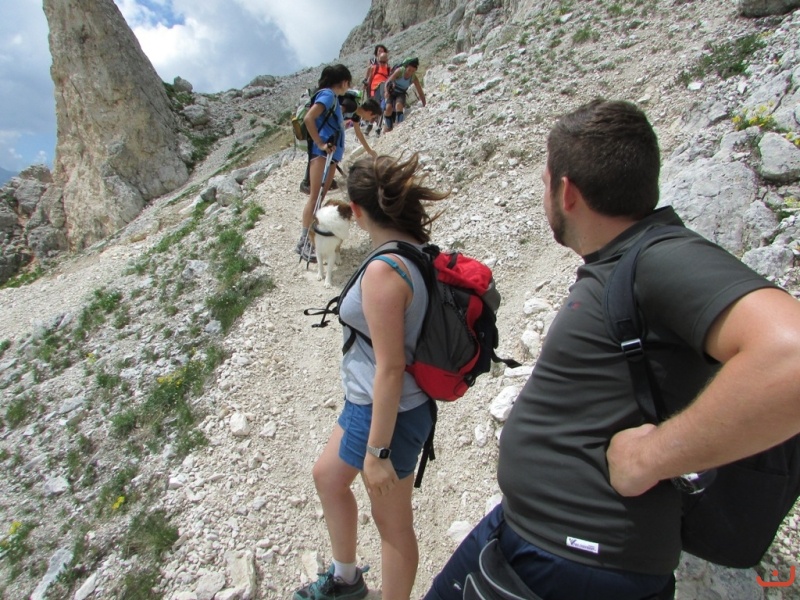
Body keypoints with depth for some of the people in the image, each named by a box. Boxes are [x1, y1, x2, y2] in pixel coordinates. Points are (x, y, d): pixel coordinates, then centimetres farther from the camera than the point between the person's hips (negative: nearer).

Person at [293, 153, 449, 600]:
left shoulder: (383, 271, -27)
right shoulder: (420, 253, -3)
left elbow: (390, 368, -26)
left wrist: (377, 451, -17)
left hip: (387, 413, -10)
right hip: (365, 404, 10)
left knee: (392, 524, 14)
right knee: (328, 476, 28)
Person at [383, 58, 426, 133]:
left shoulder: (414, 78, -16)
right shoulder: (400, 71, -23)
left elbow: (420, 93, -12)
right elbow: (388, 81, -31)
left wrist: (424, 106, -16)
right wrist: (386, 91, -49)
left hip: (401, 94, 1)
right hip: (391, 91, -1)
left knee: (399, 105, -31)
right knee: (389, 107, -25)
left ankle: (399, 123, -32)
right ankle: (388, 127, -11)